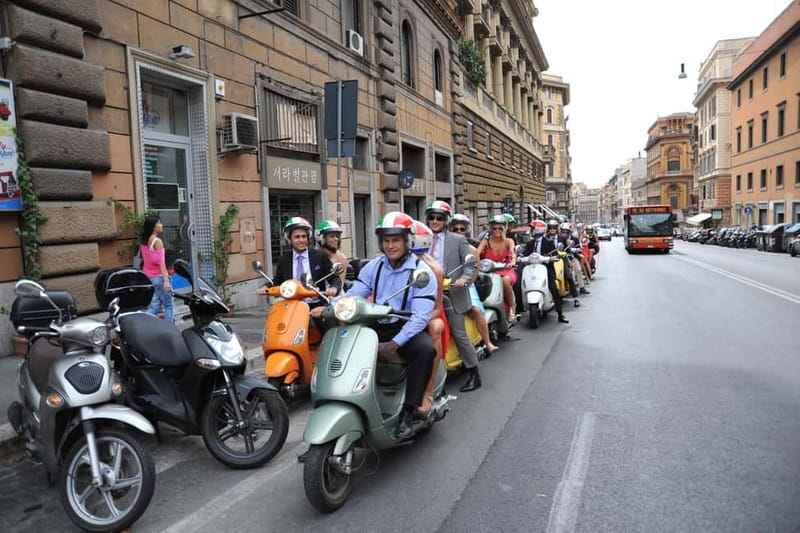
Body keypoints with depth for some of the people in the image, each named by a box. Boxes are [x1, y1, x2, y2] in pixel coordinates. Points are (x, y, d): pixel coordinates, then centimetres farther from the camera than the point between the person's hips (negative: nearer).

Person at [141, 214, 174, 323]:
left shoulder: (143, 242, 11)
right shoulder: (157, 241, -12)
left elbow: (144, 261, 16)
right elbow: (161, 262, -19)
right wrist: (166, 280, -23)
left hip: (148, 277, 8)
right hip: (158, 277, -8)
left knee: (154, 306, 11)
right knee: (169, 305, 1)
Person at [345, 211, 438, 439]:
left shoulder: (422, 271, -7)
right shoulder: (373, 267, 10)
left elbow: (420, 316, -17)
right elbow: (352, 295, 0)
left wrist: (395, 343, -30)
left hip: (408, 328, -4)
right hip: (377, 327, 4)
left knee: (426, 349, -34)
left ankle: (407, 414, -24)